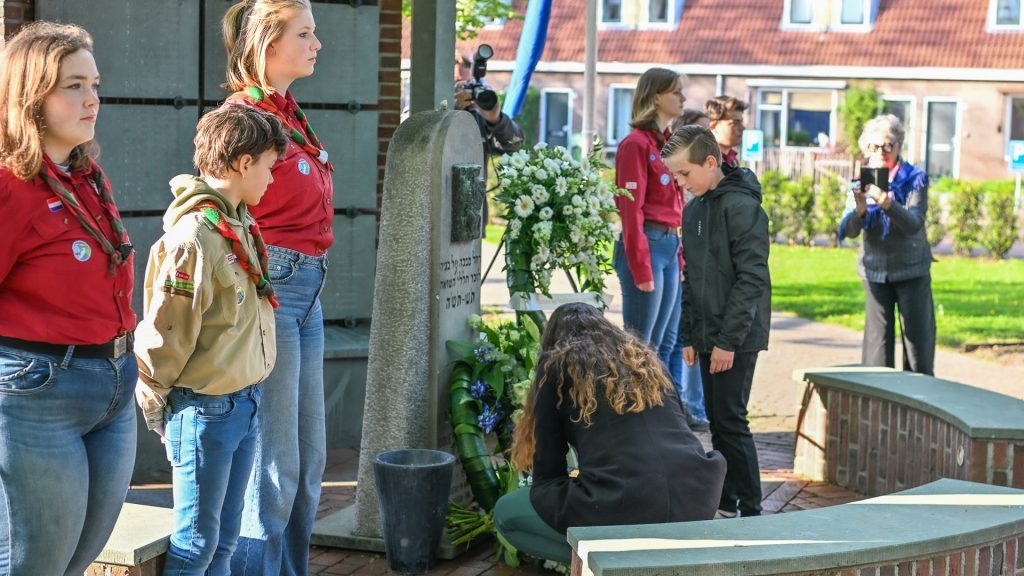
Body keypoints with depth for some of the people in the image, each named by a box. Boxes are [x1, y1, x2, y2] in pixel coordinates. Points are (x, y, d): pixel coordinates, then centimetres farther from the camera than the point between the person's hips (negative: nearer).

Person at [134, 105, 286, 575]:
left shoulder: (241, 225, 8)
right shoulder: (193, 237, -21)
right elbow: (164, 333, -17)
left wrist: (247, 394, 16)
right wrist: (156, 404, -7)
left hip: (244, 402, 8)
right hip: (206, 408, -8)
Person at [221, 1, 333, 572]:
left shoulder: (289, 115, 15)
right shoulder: (244, 114, -12)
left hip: (307, 290, 9)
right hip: (269, 286, -9)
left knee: (310, 459, 15)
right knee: (276, 467, -3)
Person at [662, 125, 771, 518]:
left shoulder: (741, 206, -14)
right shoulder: (695, 209, 13)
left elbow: (752, 278, -18)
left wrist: (728, 339, -19)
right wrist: (689, 335, 15)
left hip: (736, 339, -8)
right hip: (708, 337, 8)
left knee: (731, 421, -8)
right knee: (718, 421, 12)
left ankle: (750, 510, 0)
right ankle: (726, 504, 21)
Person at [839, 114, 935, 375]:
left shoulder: (915, 179, -5)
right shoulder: (861, 182, 1)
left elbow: (914, 223, -19)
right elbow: (849, 231, -8)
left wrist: (888, 204, -37)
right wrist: (859, 210, -29)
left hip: (912, 270, -1)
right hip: (876, 271, 2)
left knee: (918, 337, 1)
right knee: (877, 339, 1)